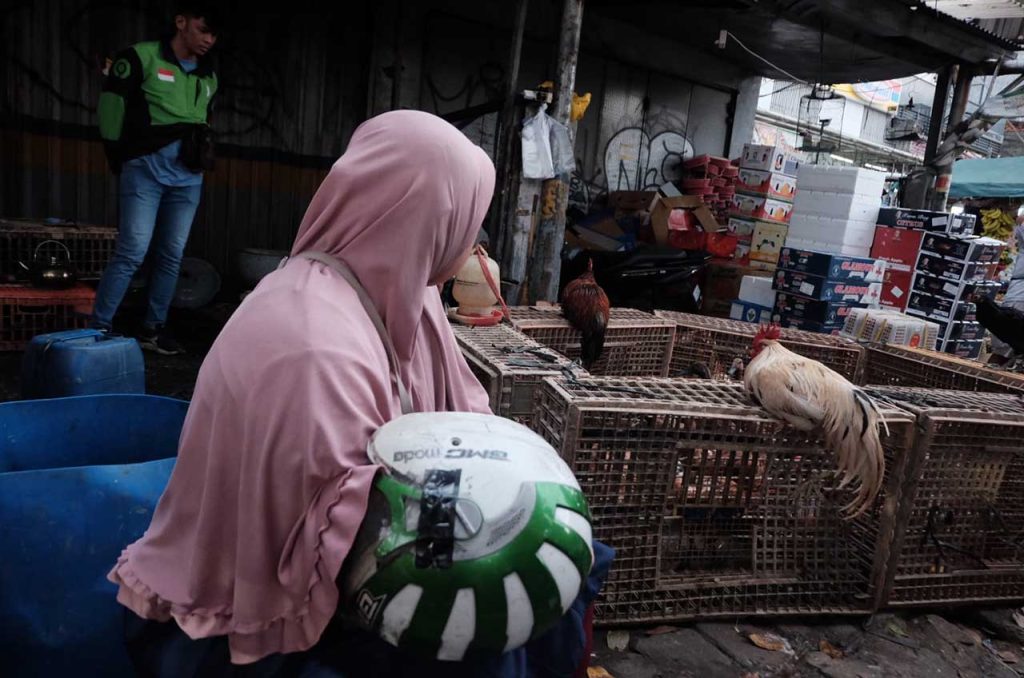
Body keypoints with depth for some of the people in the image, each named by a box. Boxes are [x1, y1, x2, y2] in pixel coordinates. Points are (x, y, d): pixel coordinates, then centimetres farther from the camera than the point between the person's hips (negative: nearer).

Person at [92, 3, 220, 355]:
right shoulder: (142, 57, 1)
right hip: (146, 169, -5)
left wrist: (201, 151, 15)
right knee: (133, 251, -11)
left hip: (188, 176, 5)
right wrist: (118, 156, 1)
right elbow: (111, 103, -1)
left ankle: (153, 328, 15)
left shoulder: (209, 78, 17)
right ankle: (98, 329, -3)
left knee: (171, 256, 5)